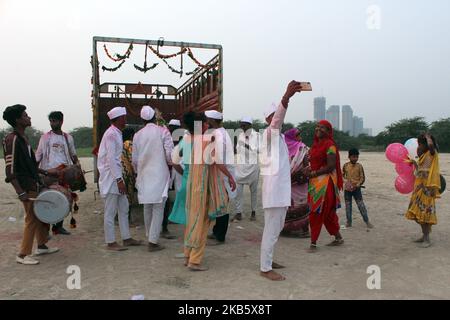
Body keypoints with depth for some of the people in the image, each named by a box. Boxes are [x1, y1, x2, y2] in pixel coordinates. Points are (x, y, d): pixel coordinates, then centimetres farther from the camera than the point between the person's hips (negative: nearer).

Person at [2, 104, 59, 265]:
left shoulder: (23, 138, 12)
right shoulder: (12, 139, -16)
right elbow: (9, 169, -21)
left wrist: (46, 172, 20)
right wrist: (20, 192, -27)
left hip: (35, 184, 9)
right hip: (26, 187, -9)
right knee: (32, 219, -4)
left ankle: (41, 246, 29)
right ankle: (23, 255, 8)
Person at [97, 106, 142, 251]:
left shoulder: (116, 133, 14)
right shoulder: (111, 134, -16)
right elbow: (111, 159, -20)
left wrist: (119, 178, 16)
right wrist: (119, 180, -21)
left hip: (116, 176, 10)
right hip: (110, 177, -10)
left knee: (123, 207, 14)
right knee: (110, 211, -1)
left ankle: (126, 238, 22)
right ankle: (110, 242, 9)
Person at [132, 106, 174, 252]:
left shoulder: (137, 135, 6)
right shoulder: (163, 131, -6)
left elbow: (134, 159, 9)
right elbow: (169, 154, -11)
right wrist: (171, 163, 11)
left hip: (144, 175, 4)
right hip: (159, 174, -4)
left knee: (147, 208, 15)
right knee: (158, 208, -1)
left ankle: (150, 237, 25)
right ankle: (153, 241, -3)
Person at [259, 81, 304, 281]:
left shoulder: (278, 135, 21)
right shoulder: (269, 132, -8)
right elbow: (277, 118, -32)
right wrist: (286, 97, -48)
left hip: (281, 187, 10)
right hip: (274, 187, -10)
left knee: (277, 227, 17)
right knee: (271, 229, -6)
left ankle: (268, 260, 28)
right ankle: (265, 268, 1)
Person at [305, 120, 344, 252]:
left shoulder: (330, 145, -12)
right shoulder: (316, 144, 14)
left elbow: (331, 166, -18)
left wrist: (313, 173, -15)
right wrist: (309, 170, 2)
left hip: (325, 183, -8)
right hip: (315, 182, 8)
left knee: (317, 213, -6)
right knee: (328, 212, 16)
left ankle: (313, 243, 1)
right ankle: (338, 238, 29)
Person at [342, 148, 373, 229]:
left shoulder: (359, 166, -5)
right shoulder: (345, 165, 0)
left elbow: (363, 178, -4)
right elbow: (342, 175, 11)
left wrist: (357, 185, -16)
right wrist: (345, 181, -7)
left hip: (356, 189, -2)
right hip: (347, 189, 2)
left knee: (361, 205, -1)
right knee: (348, 206, 9)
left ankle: (367, 221, 11)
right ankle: (349, 222, 20)